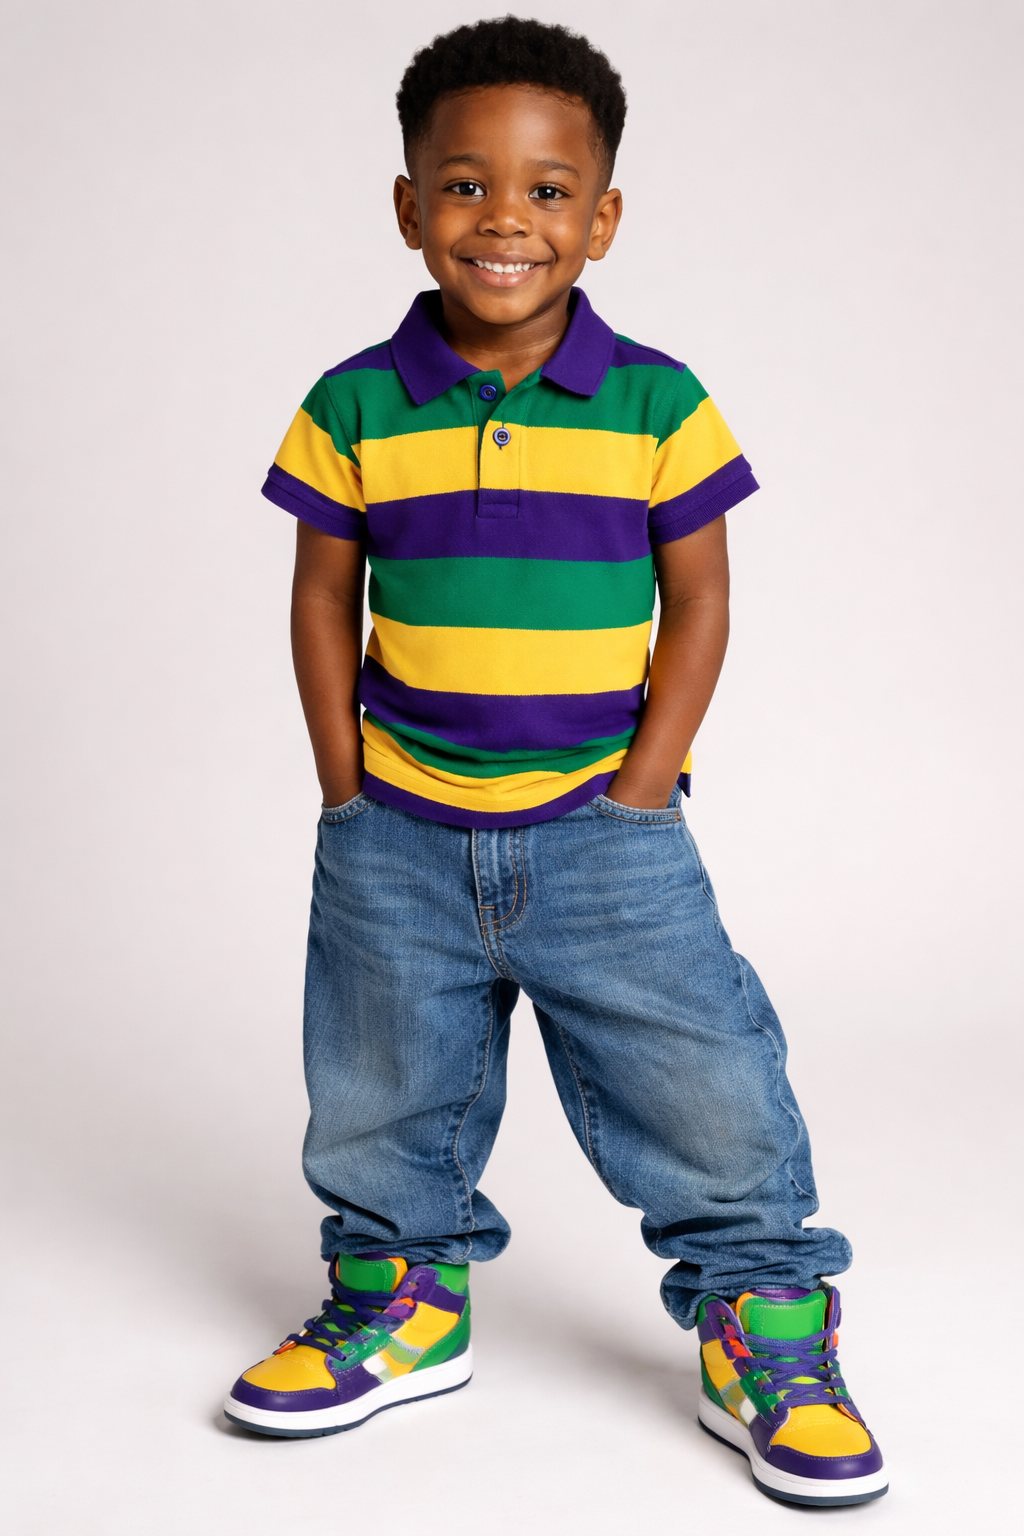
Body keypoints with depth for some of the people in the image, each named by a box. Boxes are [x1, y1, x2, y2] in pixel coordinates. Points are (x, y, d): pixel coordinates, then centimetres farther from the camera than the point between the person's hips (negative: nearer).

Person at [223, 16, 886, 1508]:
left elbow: (697, 604, 0)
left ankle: (765, 1328, 19)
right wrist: (345, 788, -2)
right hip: (398, 837, 2)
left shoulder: (659, 406, -5)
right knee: (382, 1098, 16)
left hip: (603, 827, -1)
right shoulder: (355, 409, -2)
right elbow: (325, 599, 4)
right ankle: (404, 1297, 39)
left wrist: (642, 790, -7)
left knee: (709, 1091, -1)